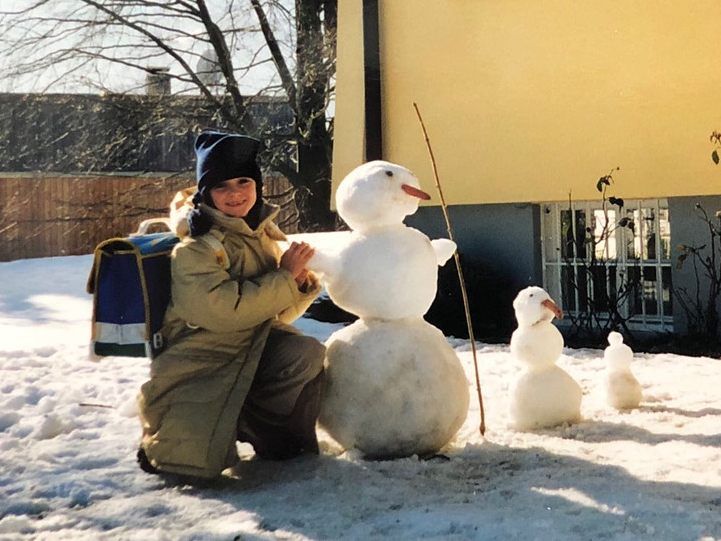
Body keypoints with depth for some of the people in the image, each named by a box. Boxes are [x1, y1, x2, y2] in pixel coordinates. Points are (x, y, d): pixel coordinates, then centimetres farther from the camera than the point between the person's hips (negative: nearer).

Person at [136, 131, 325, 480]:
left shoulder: (263, 236, 8)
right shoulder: (193, 251, -14)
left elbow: (278, 313, 13)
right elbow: (225, 311, -27)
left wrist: (300, 284, -8)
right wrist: (284, 276, -20)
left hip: (255, 353, 6)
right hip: (200, 369, -5)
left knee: (307, 354, -25)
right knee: (205, 463, -22)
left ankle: (283, 442, 1)